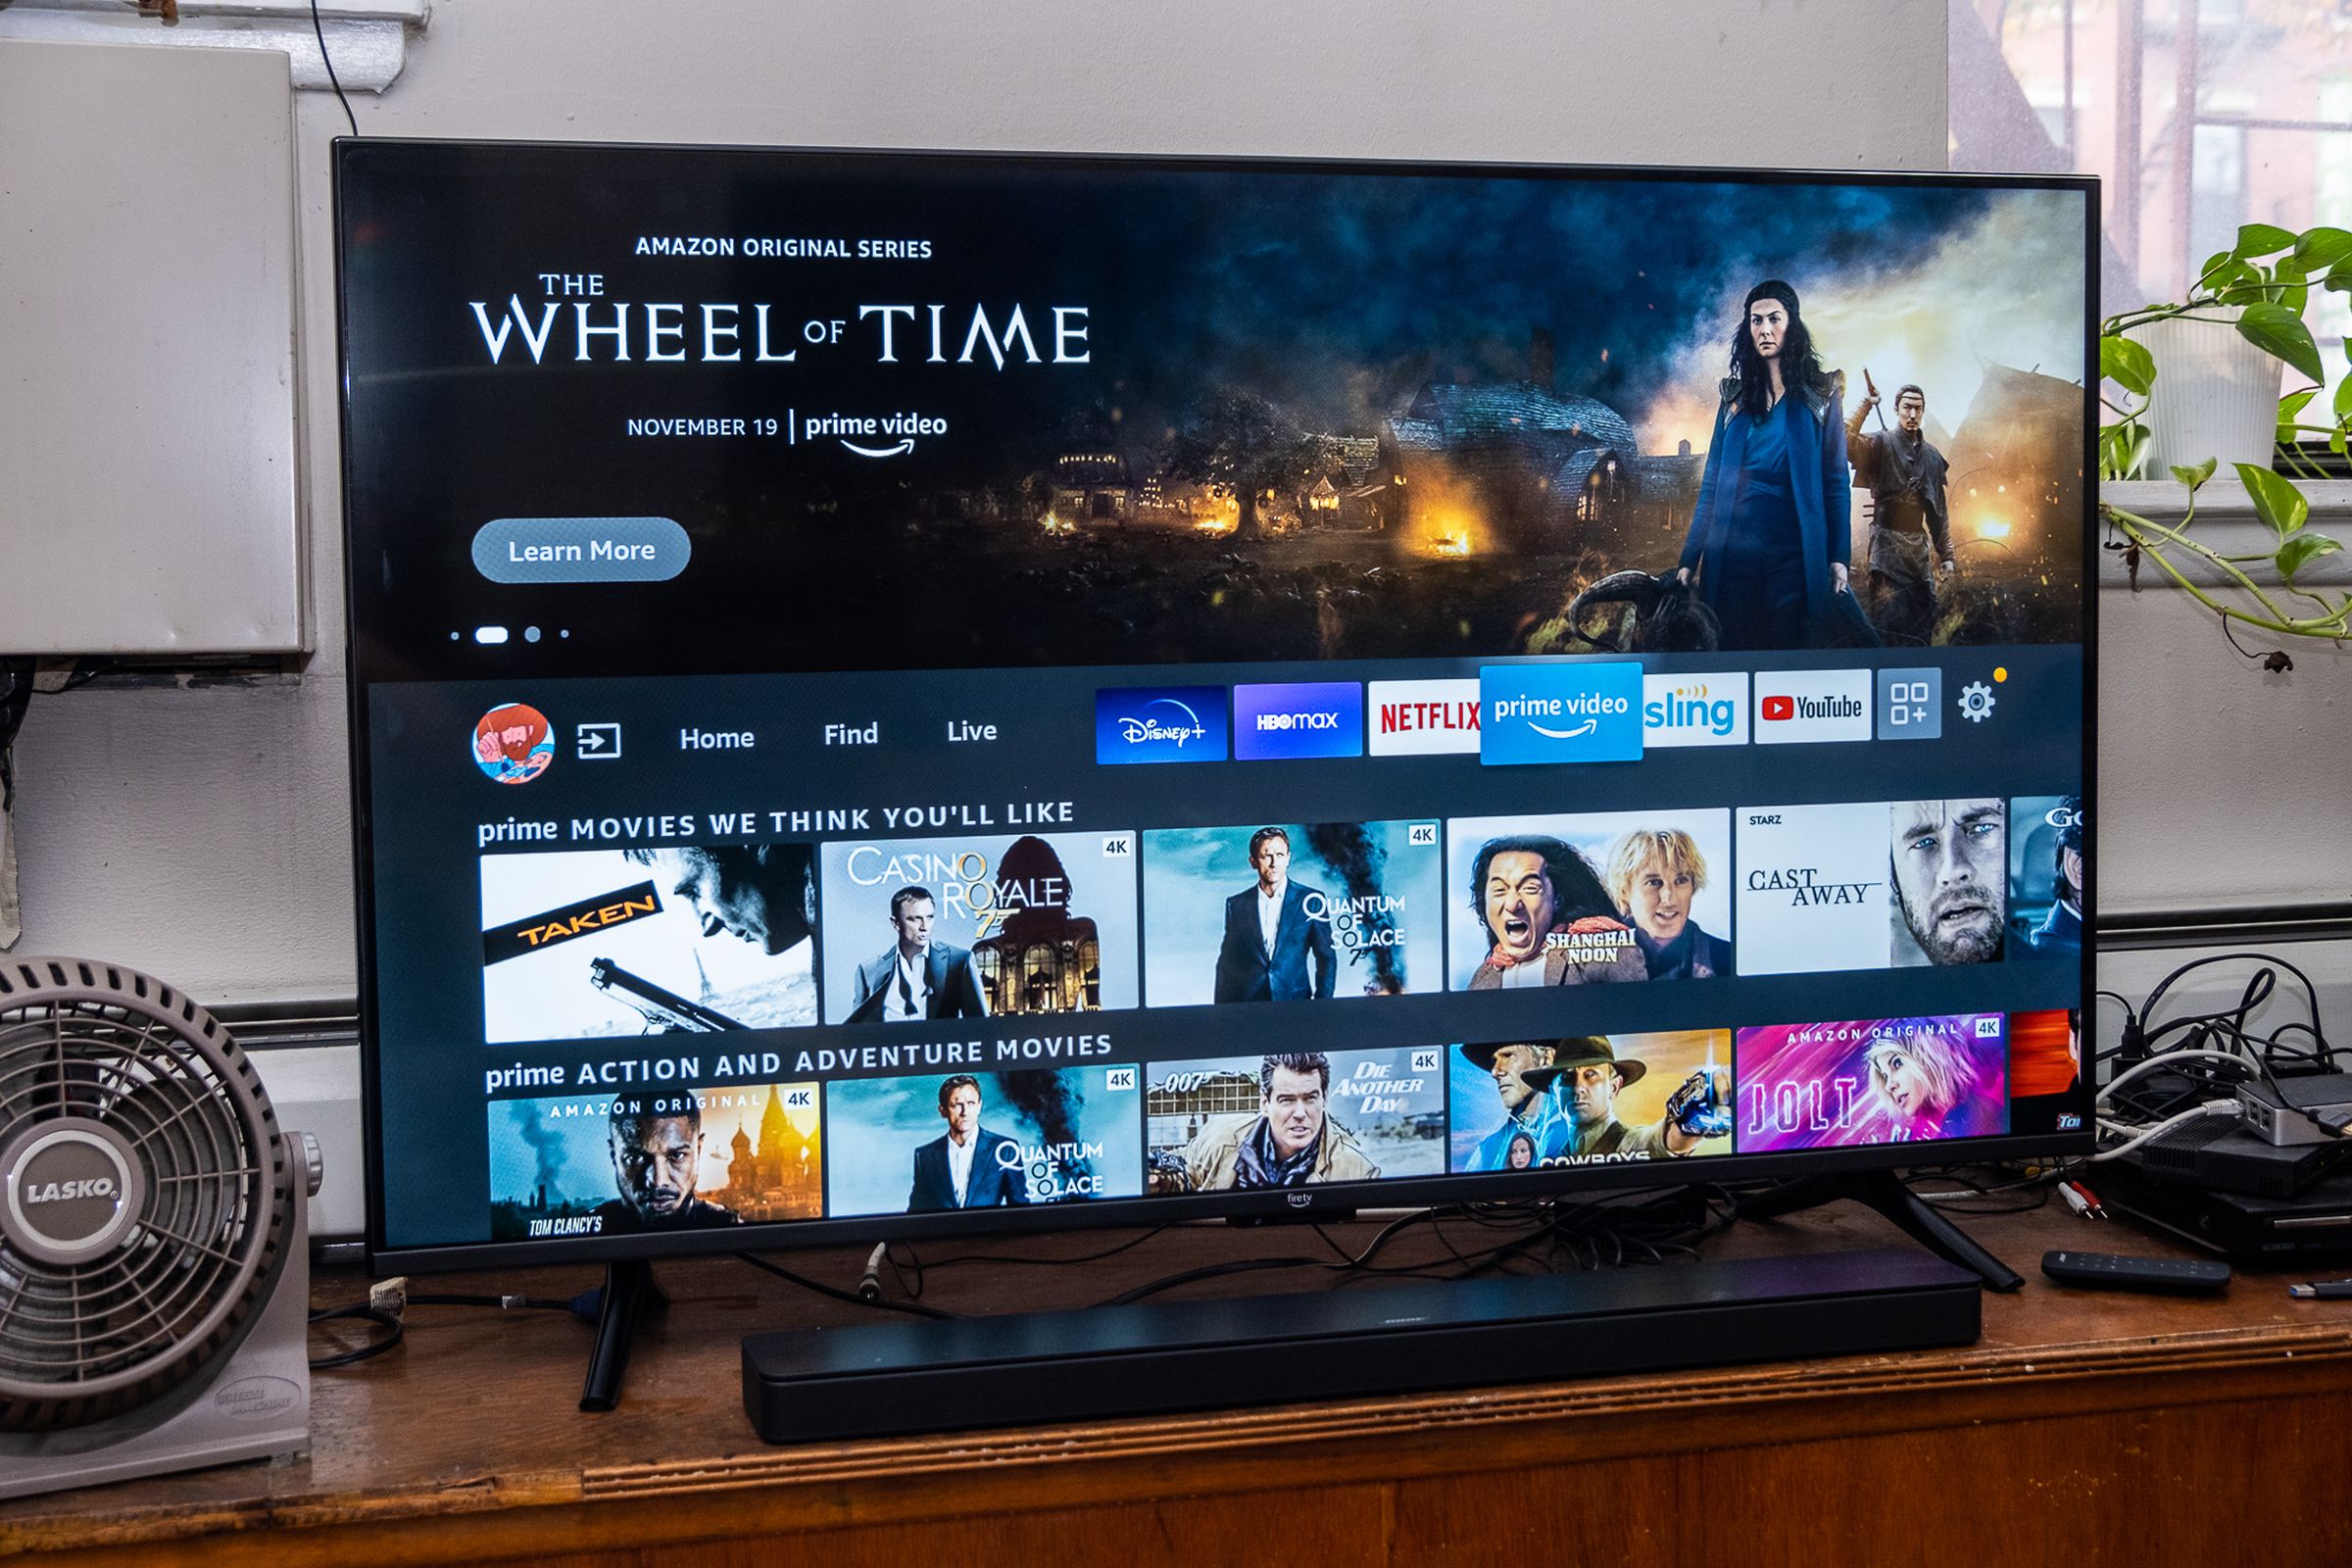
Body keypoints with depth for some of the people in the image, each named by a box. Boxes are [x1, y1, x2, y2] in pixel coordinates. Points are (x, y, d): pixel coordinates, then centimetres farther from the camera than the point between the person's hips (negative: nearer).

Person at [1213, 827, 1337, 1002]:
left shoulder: (1311, 900, 3)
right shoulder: (1236, 905, 7)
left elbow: (1326, 958, 4)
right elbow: (1226, 963, 10)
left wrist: (1322, 1003, -4)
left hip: (1295, 1001, -1)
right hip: (1246, 1004, 1)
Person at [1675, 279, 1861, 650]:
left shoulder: (1821, 393, 4)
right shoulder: (1736, 395, 10)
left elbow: (1836, 480, 0)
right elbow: (1712, 481, 8)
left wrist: (1838, 557, -8)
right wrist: (1689, 559, 3)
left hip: (1794, 548, -2)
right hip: (1733, 548, 2)